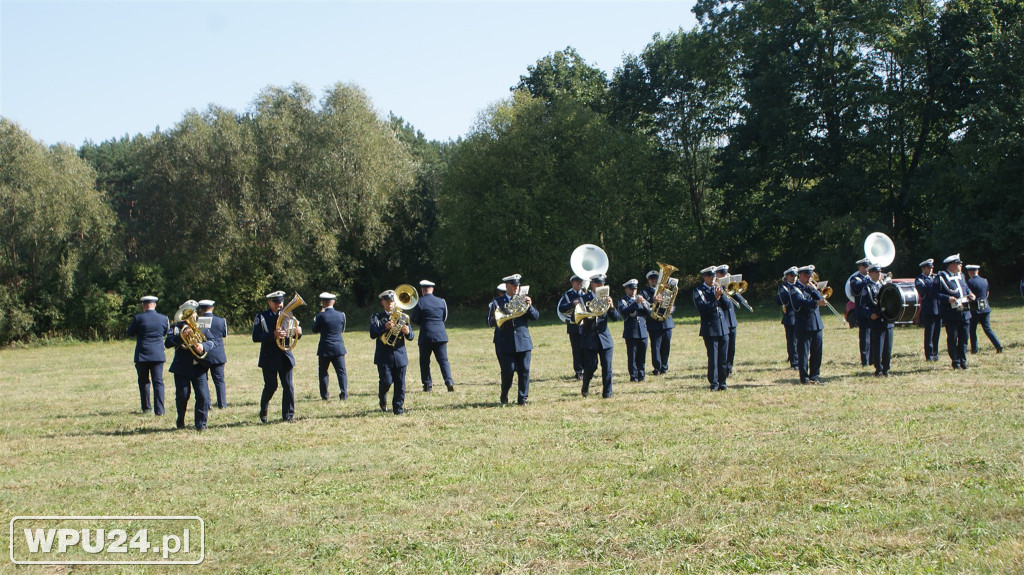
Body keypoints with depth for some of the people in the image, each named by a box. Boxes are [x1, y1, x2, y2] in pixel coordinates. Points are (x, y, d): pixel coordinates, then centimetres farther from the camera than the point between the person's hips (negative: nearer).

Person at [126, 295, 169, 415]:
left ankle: (146, 407, 16)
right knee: (158, 382, 1)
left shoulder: (138, 318, -8)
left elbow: (130, 333, 2)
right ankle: (159, 409, -6)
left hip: (142, 355, -1)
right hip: (158, 355, 1)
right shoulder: (163, 318, -1)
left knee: (144, 382, 13)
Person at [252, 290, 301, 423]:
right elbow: (255, 337, -12)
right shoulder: (261, 317, -2)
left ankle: (288, 414, 6)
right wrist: (273, 335, -25)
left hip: (285, 357, 3)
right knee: (271, 386, -1)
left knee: (288, 386, -1)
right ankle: (263, 411, 22)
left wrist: (298, 332, -14)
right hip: (269, 357, -3)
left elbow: (292, 333, 11)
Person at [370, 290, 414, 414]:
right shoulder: (376, 317, 6)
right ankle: (382, 399, 21)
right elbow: (372, 334, -10)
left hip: (400, 356, 2)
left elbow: (411, 337, 7)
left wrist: (408, 332, -17)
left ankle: (398, 409, 9)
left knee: (400, 384, 0)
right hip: (384, 356, -2)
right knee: (386, 381, -9)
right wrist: (384, 327, -27)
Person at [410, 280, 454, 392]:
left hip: (426, 336, -3)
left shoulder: (420, 302, -5)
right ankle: (449, 381, -13)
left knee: (424, 361, 9)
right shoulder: (441, 301, 7)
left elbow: (414, 320, -5)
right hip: (440, 335, 3)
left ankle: (428, 385, 7)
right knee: (443, 360, 4)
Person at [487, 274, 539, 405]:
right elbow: (490, 322, 1)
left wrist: (529, 306, -14)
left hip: (523, 342, 2)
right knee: (508, 371, -2)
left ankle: (522, 398, 7)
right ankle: (504, 397, 21)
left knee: (524, 371, -2)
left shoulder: (523, 300, 12)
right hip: (505, 343, -2)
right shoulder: (497, 302, 6)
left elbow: (535, 316, 4)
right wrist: (497, 317, -21)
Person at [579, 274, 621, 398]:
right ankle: (585, 388, 21)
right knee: (591, 366, -4)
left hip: (604, 336, 3)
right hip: (590, 338, -3)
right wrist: (588, 315, -25)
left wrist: (611, 305, -16)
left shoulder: (605, 298, 9)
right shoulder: (584, 299, 0)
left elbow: (616, 317, 2)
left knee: (607, 366, -2)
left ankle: (607, 392, 5)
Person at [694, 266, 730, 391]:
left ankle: (722, 383, 13)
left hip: (723, 328, 5)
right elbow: (703, 309, -13)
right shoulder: (699, 291, -1)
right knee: (713, 358, -6)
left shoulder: (717, 288, 15)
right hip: (710, 329, -5)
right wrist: (716, 298, -19)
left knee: (724, 358, 5)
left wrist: (721, 294, -8)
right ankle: (714, 384, 0)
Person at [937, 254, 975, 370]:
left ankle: (963, 361, 15)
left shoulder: (961, 275, 17)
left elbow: (966, 288, 30)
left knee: (964, 338, 7)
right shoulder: (942, 276, -6)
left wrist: (970, 295, 8)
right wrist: (948, 298, -24)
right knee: (952, 339, 0)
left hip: (964, 312, 7)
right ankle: (956, 362, 8)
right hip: (951, 315, -6)